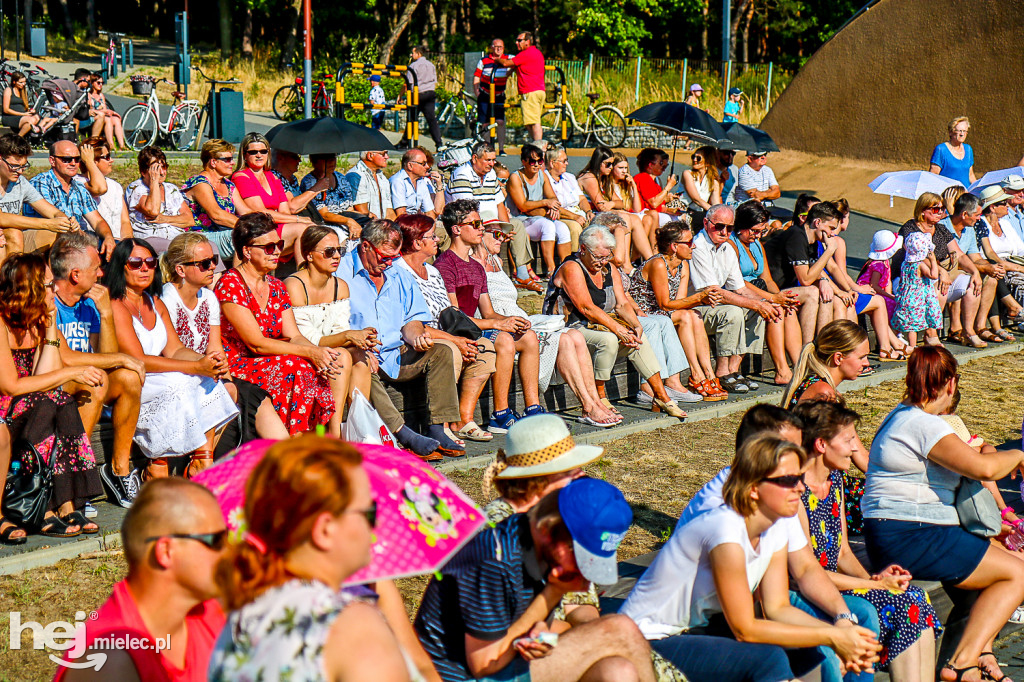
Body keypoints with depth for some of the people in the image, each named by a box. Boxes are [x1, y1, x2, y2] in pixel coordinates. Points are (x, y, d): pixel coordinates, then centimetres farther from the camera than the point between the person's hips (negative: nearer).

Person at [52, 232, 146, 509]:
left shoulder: (89, 303, 9)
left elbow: (108, 358, 4)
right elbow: (64, 358, -25)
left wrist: (106, 313, -8)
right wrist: (121, 358, -17)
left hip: (82, 391, 7)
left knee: (128, 377, -14)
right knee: (96, 380, -29)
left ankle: (120, 468, -5)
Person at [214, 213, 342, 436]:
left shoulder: (276, 287, 14)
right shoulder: (230, 284, -12)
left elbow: (294, 336, 6)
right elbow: (256, 343, -18)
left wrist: (320, 351, -17)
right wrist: (310, 353, -24)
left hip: (270, 362, 7)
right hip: (236, 367, -7)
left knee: (337, 360, -14)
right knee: (297, 367, -32)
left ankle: (335, 436, -21)